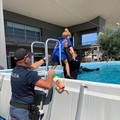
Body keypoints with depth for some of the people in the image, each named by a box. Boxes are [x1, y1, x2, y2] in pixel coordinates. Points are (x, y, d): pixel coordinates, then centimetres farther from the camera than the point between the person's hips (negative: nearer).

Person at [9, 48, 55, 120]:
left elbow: (32, 66, 13)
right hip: (24, 110, -7)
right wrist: (50, 74, -7)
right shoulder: (29, 74, -27)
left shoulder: (15, 70, -1)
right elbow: (48, 85, -26)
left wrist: (44, 59, 23)